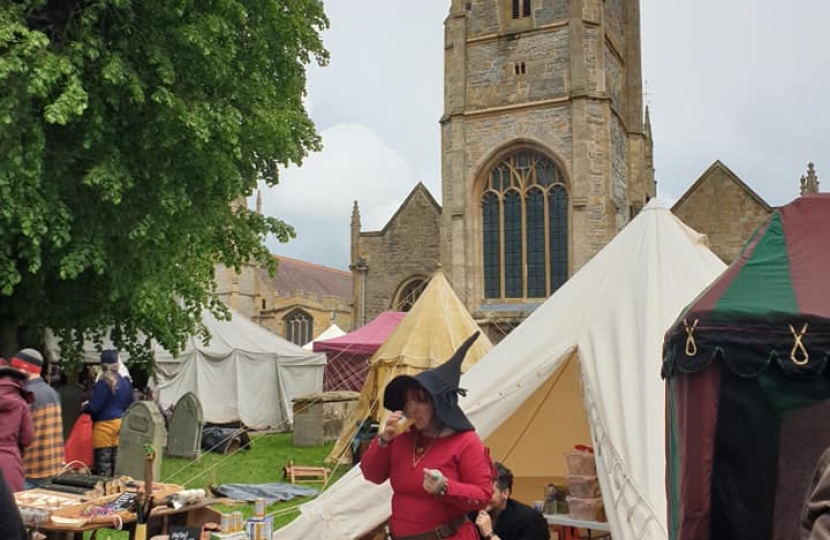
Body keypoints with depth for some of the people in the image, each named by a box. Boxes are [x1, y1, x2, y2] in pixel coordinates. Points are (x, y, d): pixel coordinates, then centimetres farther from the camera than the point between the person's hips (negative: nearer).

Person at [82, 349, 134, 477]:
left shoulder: (103, 383, -16)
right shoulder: (125, 382, 6)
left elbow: (93, 408, -16)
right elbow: (130, 405, 14)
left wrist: (84, 406, 3)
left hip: (104, 426, -7)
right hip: (120, 424, 7)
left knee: (103, 467, -3)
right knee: (116, 464, 14)